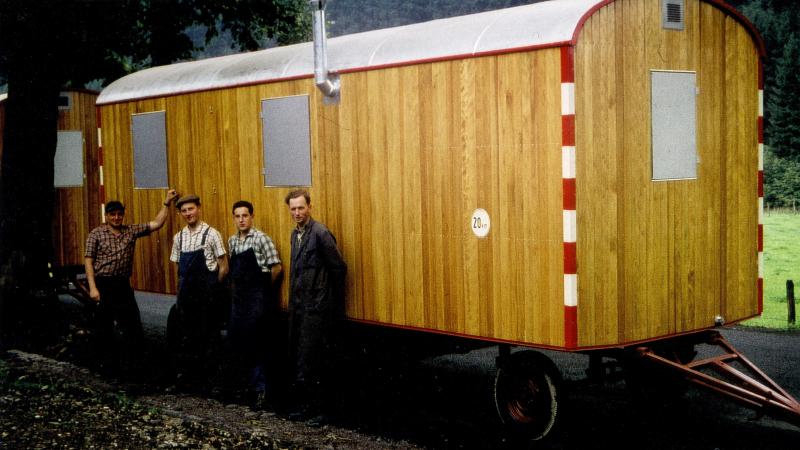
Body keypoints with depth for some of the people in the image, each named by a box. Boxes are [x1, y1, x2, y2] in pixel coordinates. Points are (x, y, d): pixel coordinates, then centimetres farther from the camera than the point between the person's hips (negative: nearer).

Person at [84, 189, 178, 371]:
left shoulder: (131, 231, 7)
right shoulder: (96, 234, -4)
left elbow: (156, 224, 5)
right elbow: (88, 260, -7)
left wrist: (166, 203, -2)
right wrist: (92, 287, -15)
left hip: (123, 284, 4)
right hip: (103, 284, -4)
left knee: (132, 321, 7)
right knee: (105, 323, 5)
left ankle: (134, 356, 21)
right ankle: (108, 359, 16)